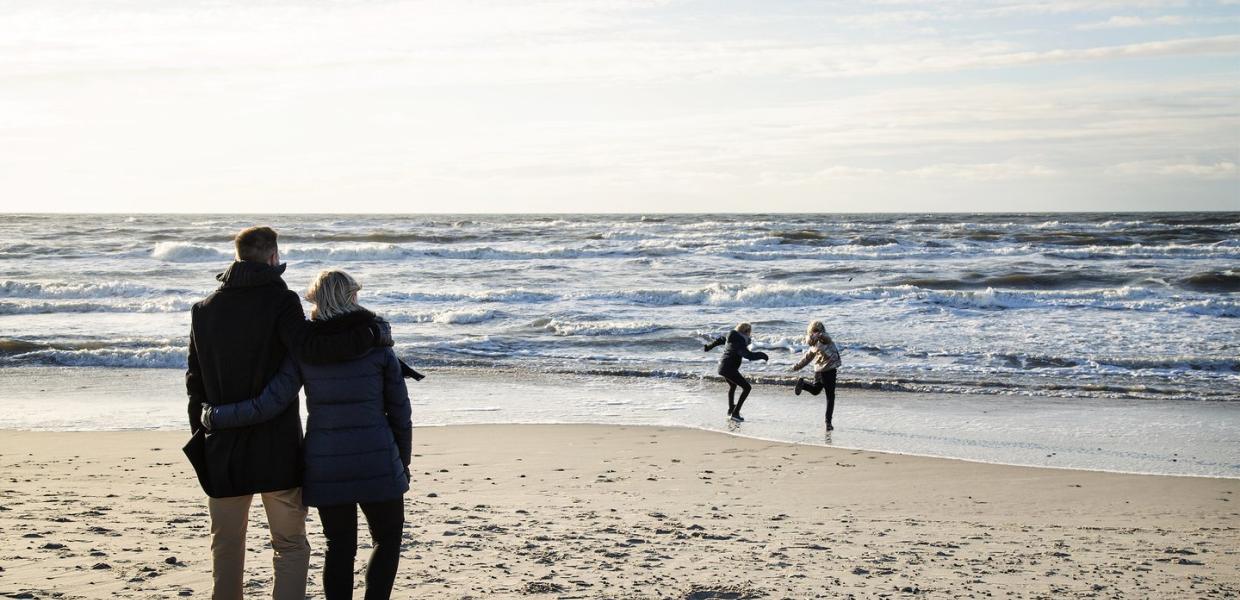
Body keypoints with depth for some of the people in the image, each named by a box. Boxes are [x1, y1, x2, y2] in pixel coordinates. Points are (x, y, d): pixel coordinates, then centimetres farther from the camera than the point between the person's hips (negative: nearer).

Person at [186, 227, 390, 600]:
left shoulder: (204, 309, 8)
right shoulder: (280, 300, -10)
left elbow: (195, 381, 10)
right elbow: (311, 348, -27)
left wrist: (200, 435, 18)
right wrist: (374, 334, -18)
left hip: (223, 448, 4)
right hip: (275, 449, -4)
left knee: (226, 548, 15)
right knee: (291, 547, 6)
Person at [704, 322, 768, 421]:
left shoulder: (732, 337, 9)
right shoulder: (739, 342, -20)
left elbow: (719, 340, 26)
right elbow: (749, 355, -33)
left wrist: (709, 347, 43)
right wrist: (761, 355, -18)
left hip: (722, 367, 10)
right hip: (729, 369, -10)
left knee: (733, 386, 34)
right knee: (747, 387, -9)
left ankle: (731, 409, 50)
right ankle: (735, 413, -11)